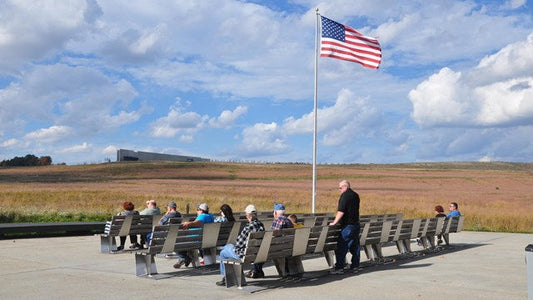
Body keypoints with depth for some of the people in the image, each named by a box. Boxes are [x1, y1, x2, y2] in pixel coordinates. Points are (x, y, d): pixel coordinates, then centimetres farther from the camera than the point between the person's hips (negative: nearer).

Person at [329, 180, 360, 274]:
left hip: (347, 225, -9)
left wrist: (334, 222, -13)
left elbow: (341, 211, -18)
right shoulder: (355, 195, 14)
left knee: (342, 246, -7)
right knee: (355, 246, 13)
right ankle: (355, 266, 19)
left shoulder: (345, 195, -13)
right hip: (356, 224, 9)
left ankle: (339, 267, -9)